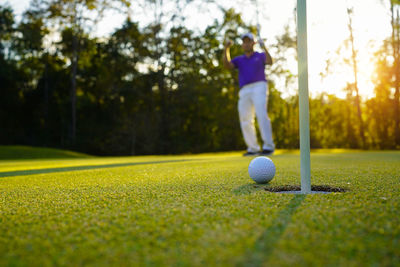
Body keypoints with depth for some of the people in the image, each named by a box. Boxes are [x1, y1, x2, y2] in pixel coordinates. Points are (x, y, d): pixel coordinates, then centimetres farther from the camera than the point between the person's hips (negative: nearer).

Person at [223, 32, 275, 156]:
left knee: (261, 115, -22)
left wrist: (264, 47, -21)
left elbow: (270, 61, -8)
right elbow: (227, 65, 2)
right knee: (245, 121, 1)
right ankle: (253, 148, 11)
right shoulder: (238, 59, 22)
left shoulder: (260, 56, 15)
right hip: (244, 92, 4)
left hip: (259, 88, -4)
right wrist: (226, 49, -9)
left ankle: (268, 146, -25)